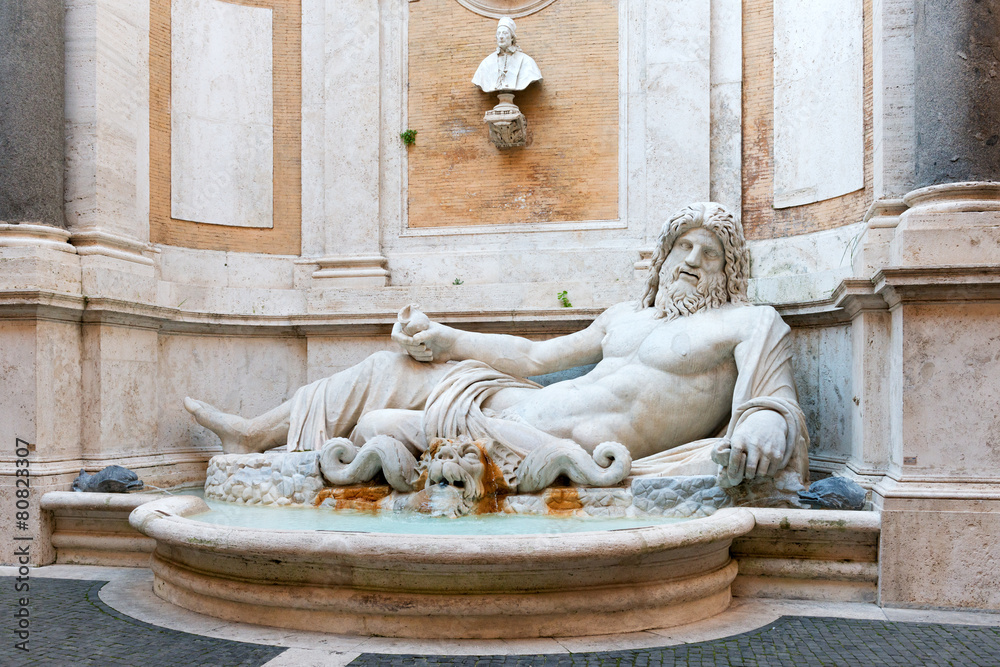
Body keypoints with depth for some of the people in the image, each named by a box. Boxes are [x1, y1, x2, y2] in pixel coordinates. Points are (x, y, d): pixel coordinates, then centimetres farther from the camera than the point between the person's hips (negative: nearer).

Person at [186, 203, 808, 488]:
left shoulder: (750, 323, 2)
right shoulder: (626, 316, 20)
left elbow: (780, 404, -11)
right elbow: (534, 354, 22)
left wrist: (767, 426, -36)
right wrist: (445, 339, 16)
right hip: (521, 403, 8)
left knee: (378, 430, -15)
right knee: (392, 370, 10)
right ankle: (256, 432, 24)